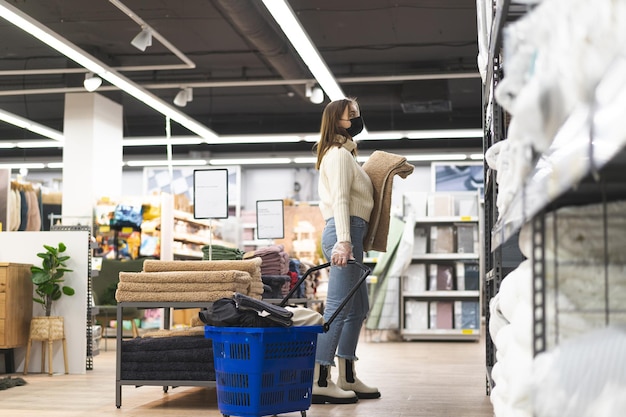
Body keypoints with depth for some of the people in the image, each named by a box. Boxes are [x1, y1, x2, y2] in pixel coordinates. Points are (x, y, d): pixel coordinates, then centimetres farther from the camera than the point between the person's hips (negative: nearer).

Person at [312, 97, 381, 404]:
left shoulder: (344, 154, 24)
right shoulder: (339, 154, -7)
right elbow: (340, 199, -18)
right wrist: (343, 241, -26)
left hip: (349, 233, 11)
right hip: (345, 231, -11)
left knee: (358, 308, 13)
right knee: (338, 309, -12)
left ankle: (347, 379, 18)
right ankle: (319, 383, -12)